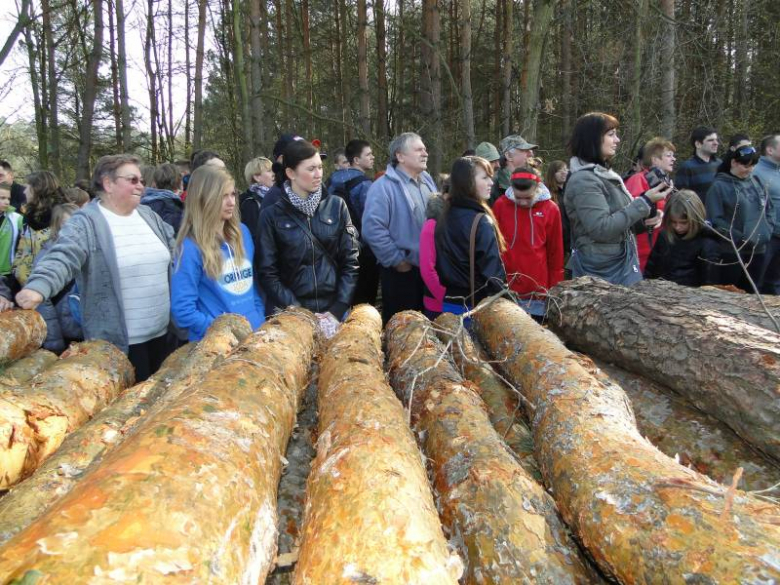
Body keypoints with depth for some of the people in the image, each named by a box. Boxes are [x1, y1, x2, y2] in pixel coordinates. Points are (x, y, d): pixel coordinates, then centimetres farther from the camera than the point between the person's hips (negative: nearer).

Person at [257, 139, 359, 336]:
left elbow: (351, 261, 1)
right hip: (293, 315, -1)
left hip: (335, 311, 2)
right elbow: (268, 273, -4)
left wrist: (338, 310, -7)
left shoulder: (336, 206, 2)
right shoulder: (271, 215, -3)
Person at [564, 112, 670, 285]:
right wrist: (645, 201, -20)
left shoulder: (606, 174, 11)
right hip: (601, 274, -8)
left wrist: (647, 216, -2)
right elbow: (602, 229, -24)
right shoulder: (583, 180, -16)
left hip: (623, 267, 9)